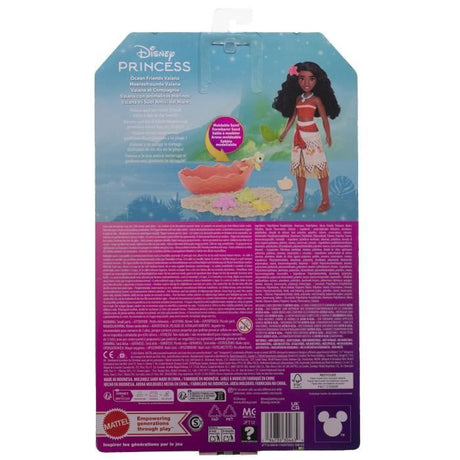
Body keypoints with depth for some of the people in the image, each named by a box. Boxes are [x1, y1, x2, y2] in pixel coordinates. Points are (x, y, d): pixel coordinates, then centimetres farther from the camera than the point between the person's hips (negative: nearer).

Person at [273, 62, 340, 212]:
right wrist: (285, 132, 13)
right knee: (299, 167, 8)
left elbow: (325, 118, -5)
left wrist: (328, 135, -11)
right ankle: (300, 201, 16)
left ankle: (325, 201, 8)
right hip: (299, 135, 6)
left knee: (319, 166, -3)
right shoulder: (297, 99, 8)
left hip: (312, 135, -5)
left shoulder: (316, 99, -5)